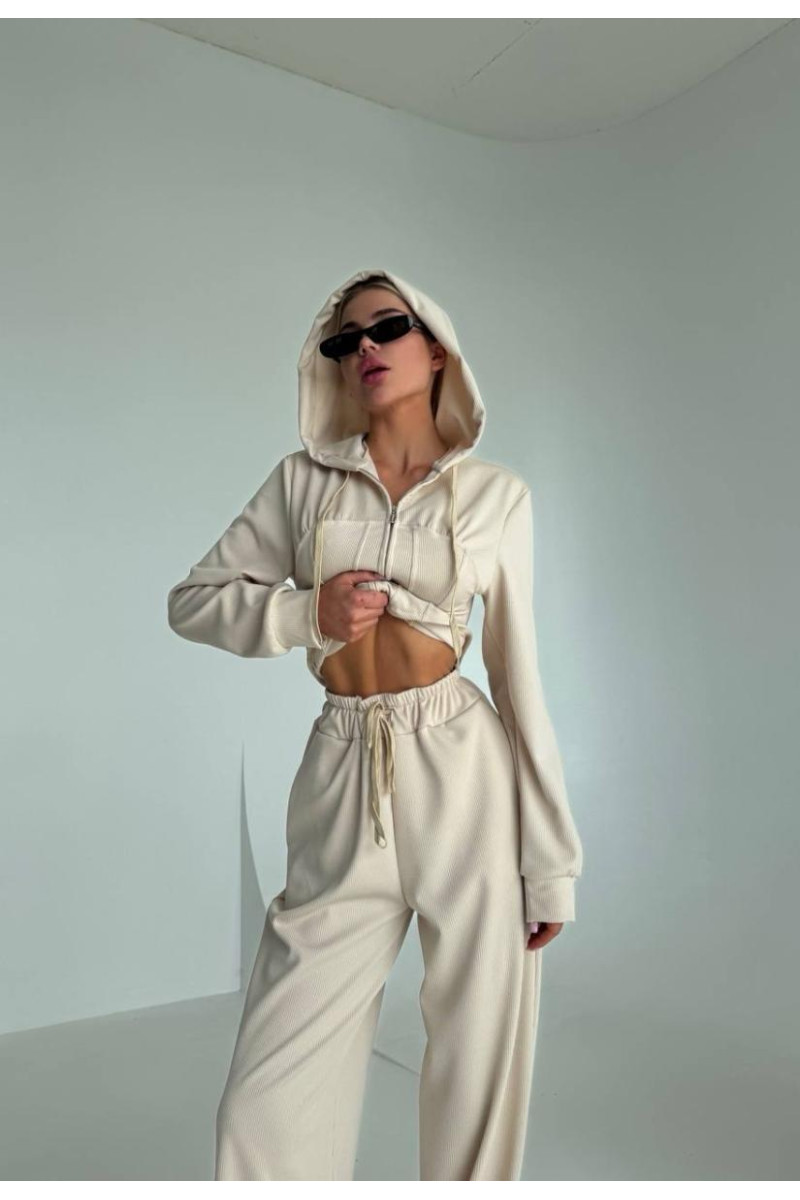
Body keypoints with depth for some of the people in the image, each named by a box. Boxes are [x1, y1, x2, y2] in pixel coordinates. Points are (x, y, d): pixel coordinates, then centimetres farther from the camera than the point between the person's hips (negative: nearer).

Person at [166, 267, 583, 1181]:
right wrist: (309, 612, -10)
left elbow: (520, 674, 2)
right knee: (270, 1100, 4)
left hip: (466, 774, 0)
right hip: (343, 777, 1)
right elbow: (192, 600, 9)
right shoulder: (304, 479, 6)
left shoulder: (497, 494, 3)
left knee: (480, 1070, 9)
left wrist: (552, 860, 2)